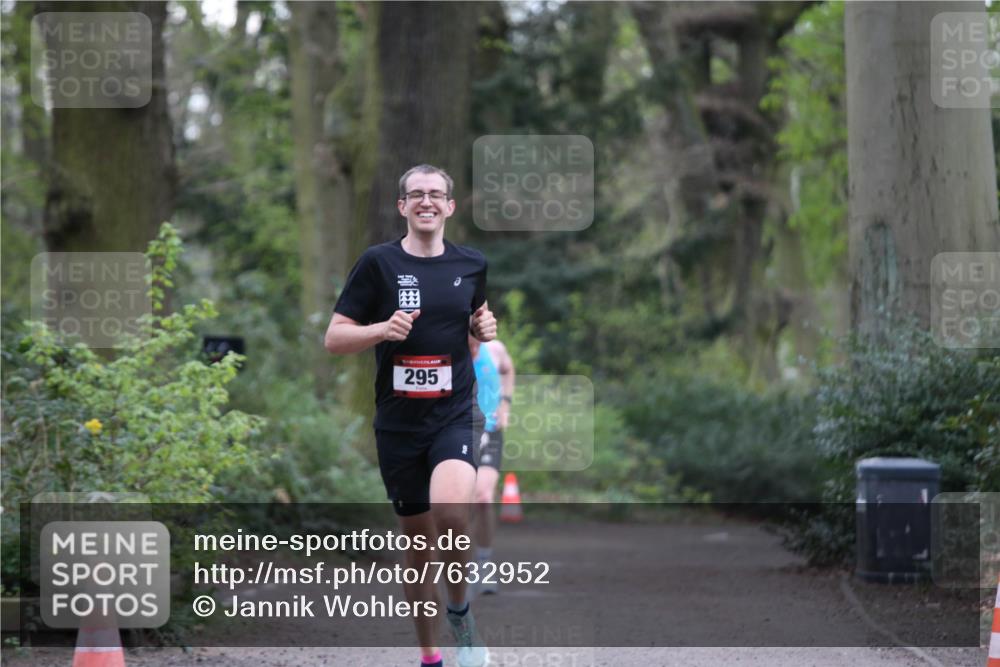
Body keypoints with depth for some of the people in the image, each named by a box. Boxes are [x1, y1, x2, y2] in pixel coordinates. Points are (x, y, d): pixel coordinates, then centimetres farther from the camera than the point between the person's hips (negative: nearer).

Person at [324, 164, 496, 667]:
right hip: (397, 422, 0)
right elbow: (334, 338, -3)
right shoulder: (378, 263, -3)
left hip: (453, 416, 0)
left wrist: (485, 327, 0)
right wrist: (383, 329, -21)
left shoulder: (470, 264, 4)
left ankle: (459, 612, -5)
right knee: (418, 540, 8)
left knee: (450, 509, -29)